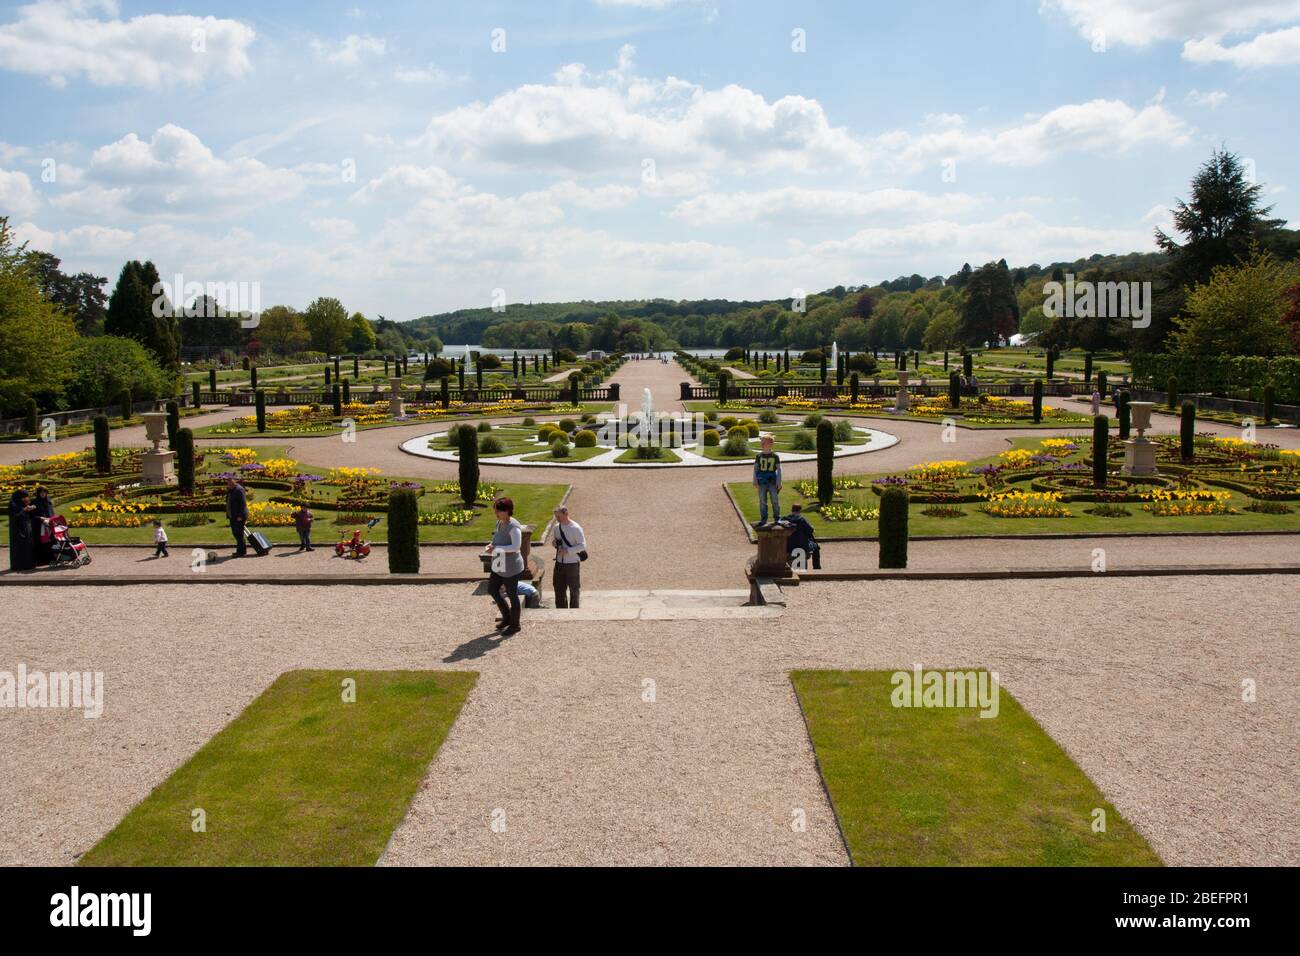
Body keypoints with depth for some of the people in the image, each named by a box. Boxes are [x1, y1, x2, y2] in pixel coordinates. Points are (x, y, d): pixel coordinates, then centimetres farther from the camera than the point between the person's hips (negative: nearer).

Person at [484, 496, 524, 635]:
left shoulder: (513, 527, -23)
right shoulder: (499, 523, 5)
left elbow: (516, 546, -30)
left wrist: (496, 548, -27)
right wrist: (492, 546, -2)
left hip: (511, 567, -9)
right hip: (499, 566, 9)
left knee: (512, 595, 5)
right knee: (492, 590, 16)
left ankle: (514, 625, 21)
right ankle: (507, 616, 34)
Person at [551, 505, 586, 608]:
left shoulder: (575, 528, -15)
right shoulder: (557, 527, 5)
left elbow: (582, 545, -17)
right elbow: (553, 539, 19)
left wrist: (567, 551, -23)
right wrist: (554, 542, -5)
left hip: (572, 564, -6)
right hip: (559, 563, 6)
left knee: (574, 590, 7)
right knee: (559, 588, 11)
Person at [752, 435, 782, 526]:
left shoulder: (775, 456, 1)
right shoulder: (759, 456, 4)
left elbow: (779, 469, 3)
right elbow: (755, 468, 7)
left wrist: (779, 482, -3)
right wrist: (755, 481, -1)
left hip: (772, 481, -1)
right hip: (762, 482, 1)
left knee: (775, 501, 1)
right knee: (762, 501, 4)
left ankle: (777, 518, 13)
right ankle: (763, 519, 13)